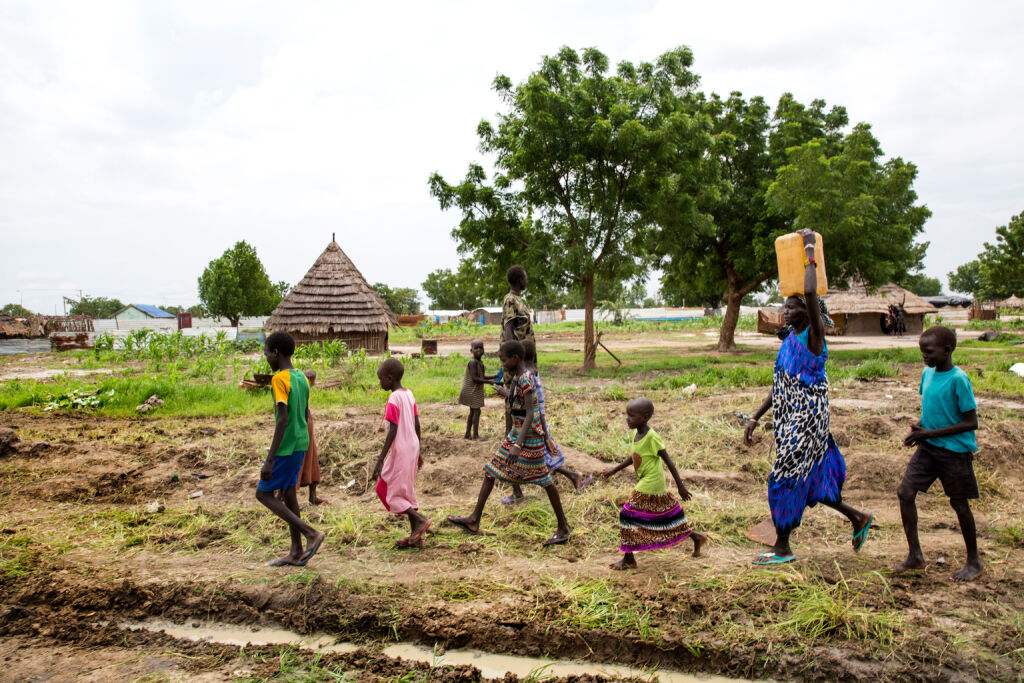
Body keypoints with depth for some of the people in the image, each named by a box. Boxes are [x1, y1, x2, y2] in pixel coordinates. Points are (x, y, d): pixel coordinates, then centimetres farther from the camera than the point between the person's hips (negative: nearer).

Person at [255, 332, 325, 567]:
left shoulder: (279, 379, -17)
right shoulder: (302, 378, 9)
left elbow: (283, 420, -23)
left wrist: (270, 459, -22)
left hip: (285, 447, -8)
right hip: (301, 444, 8)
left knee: (263, 493, 3)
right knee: (289, 492, 14)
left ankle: (311, 534, -5)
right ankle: (296, 552, 17)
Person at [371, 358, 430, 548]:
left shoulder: (394, 399, -18)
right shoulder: (409, 394, 7)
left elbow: (393, 432, -22)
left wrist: (380, 460, -21)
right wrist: (418, 451, 21)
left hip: (400, 451, -9)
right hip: (412, 447, 9)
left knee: (387, 491, 4)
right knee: (405, 490, 15)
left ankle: (420, 520, -4)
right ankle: (416, 536, 17)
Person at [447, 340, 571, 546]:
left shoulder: (525, 380, -19)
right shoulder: (517, 378, 9)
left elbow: (530, 414, -25)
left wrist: (518, 445, -31)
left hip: (529, 436, -10)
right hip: (516, 433, 10)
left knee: (543, 479, 0)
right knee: (491, 469, 7)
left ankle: (563, 527, 12)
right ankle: (474, 519, 11)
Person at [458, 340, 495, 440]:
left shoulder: (480, 362, 10)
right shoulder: (473, 362, -20)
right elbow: (474, 378, -25)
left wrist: (494, 377, 10)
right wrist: (489, 381, -25)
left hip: (476, 391, 10)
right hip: (472, 390, -10)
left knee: (473, 411, 15)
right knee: (476, 410, -9)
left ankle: (468, 434, 23)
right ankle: (475, 435, -5)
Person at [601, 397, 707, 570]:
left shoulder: (652, 437, -22)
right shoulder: (636, 433, 3)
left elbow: (668, 461, -18)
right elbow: (634, 457, 18)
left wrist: (680, 486, -13)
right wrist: (614, 470, 18)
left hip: (650, 485, -9)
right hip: (650, 483, 9)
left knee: (629, 515, -6)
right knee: (667, 512, 20)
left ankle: (628, 558, 2)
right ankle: (696, 537, 36)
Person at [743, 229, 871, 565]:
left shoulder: (813, 335, -13)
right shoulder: (789, 340, 12)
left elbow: (810, 293, -31)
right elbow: (779, 388, 16)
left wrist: (809, 252, -20)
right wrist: (755, 419, 15)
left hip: (807, 421, -9)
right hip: (790, 420, 9)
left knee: (785, 478, -3)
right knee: (804, 478, 17)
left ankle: (782, 547, 11)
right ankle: (858, 518, 34)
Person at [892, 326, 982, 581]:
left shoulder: (958, 379, -17)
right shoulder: (927, 374, 5)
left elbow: (971, 423, -17)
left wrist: (930, 433, -18)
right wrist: (918, 427, -2)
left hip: (955, 450, -6)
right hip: (928, 447, 7)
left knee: (959, 503, 6)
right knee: (905, 492, -2)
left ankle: (974, 562, 26)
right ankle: (915, 555, 9)